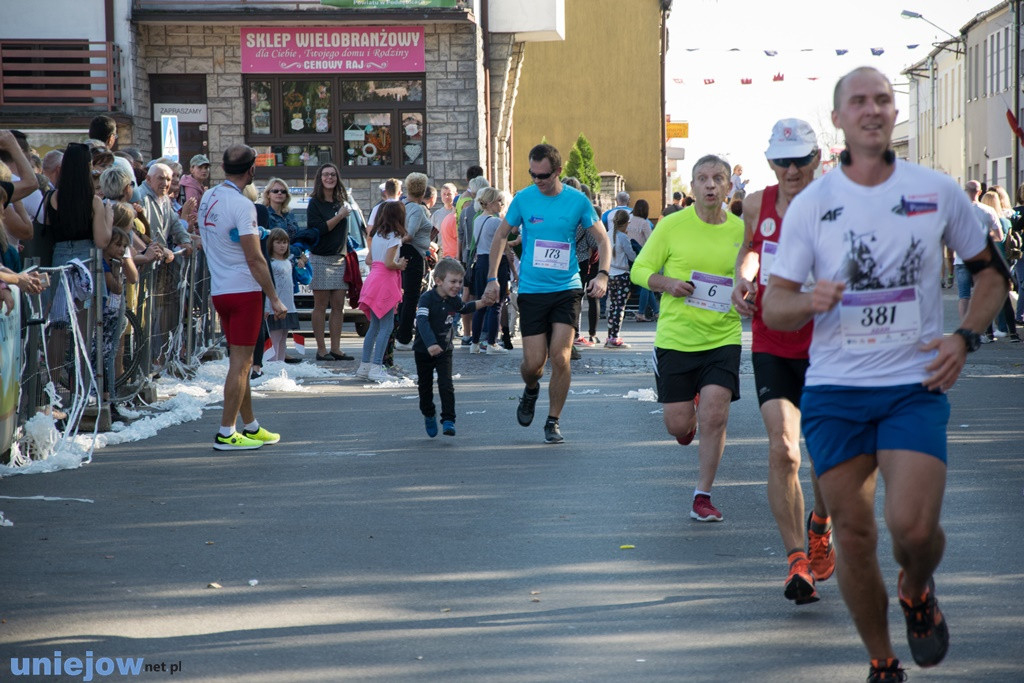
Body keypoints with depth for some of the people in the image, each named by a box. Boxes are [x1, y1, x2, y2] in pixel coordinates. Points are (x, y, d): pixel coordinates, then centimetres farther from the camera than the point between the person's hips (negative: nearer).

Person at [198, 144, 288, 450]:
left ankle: (251, 427, 25)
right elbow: (254, 258, -18)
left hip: (219, 289, 8)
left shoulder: (207, 198, 8)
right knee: (240, 362, -3)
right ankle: (226, 433, -3)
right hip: (244, 289, -8)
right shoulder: (241, 205, -17)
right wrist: (274, 298, -14)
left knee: (240, 361, 16)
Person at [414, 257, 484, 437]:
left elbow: (464, 308, 25)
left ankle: (448, 420, -9)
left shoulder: (454, 300, -1)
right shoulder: (427, 298, -21)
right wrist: (430, 344, -47)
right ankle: (429, 416, 35)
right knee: (425, 386, 13)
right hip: (424, 350, -3)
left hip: (445, 350, 3)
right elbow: (422, 322, -34)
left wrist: (481, 303, 11)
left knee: (446, 385, -12)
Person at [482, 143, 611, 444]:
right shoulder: (523, 199, -1)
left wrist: (602, 274, -9)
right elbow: (501, 236, 11)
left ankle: (553, 422, 6)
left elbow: (602, 238, 6)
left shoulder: (577, 200, -2)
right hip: (531, 291, 1)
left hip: (567, 289, -1)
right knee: (533, 363, -3)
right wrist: (492, 279, 5)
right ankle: (530, 390, 34)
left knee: (560, 357, -11)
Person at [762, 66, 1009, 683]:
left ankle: (917, 592, 19)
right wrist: (811, 301, -20)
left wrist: (964, 337, -2)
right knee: (854, 536, 2)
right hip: (834, 387, 1)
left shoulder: (938, 191, 2)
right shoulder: (809, 204, 1)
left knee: (914, 525, -17)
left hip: (916, 384, -1)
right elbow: (773, 307, 2)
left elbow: (992, 272, 14)